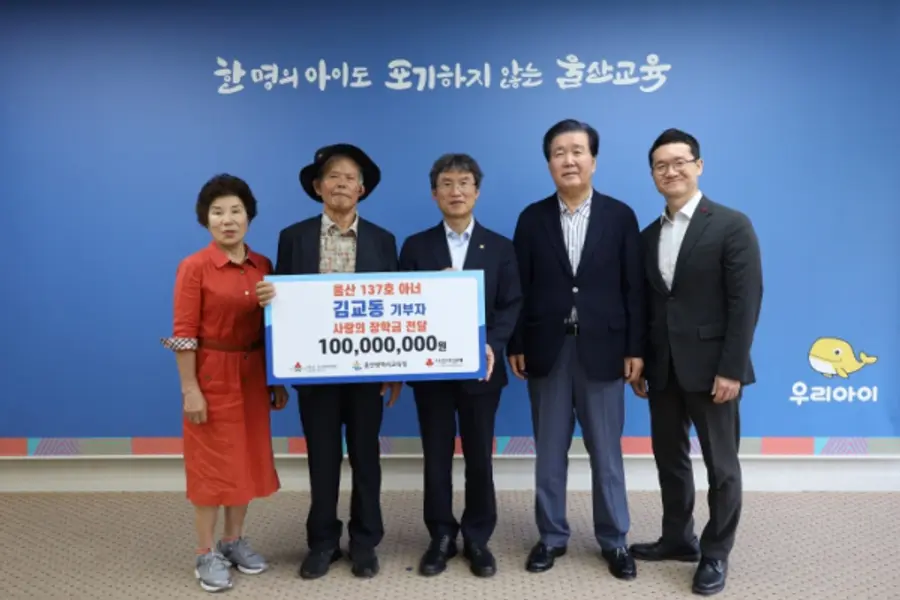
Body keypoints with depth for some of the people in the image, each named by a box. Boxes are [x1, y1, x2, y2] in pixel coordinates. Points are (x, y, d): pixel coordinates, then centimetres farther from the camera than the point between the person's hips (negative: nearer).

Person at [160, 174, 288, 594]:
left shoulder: (263, 266, 3)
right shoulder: (194, 267, -10)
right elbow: (184, 334, -12)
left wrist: (278, 381, 7)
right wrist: (189, 389, -16)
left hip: (252, 376, 5)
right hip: (212, 377, -5)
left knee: (247, 459, 13)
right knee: (210, 464, 5)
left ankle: (234, 541, 30)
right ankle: (207, 554, 19)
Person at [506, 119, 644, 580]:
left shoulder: (620, 216, 2)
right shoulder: (532, 218, 4)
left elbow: (633, 287, 0)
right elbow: (521, 287, 2)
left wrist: (635, 348, -4)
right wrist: (515, 346, -1)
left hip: (601, 350, -1)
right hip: (547, 350, 1)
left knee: (606, 452, 9)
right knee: (549, 452, 11)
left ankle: (614, 540, 24)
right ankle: (552, 536, 26)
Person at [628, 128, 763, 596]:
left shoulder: (732, 225, -7)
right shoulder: (649, 236, 11)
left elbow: (746, 302, -12)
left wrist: (731, 369, -16)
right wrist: (638, 363, 9)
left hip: (710, 367, -6)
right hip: (662, 369, 6)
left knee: (720, 465, 7)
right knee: (669, 458, 16)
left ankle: (715, 554, 23)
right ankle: (678, 538, 33)